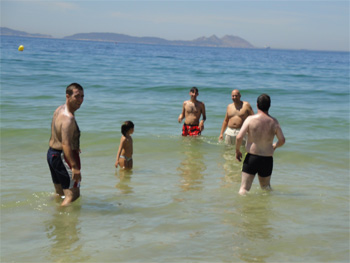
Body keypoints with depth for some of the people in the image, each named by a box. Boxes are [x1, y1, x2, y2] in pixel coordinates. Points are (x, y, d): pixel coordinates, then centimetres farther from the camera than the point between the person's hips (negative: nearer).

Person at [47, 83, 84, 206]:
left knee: (60, 192, 24)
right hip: (63, 157, -10)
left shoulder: (59, 109, 8)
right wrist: (74, 167, -39)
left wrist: (74, 147, 37)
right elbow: (66, 144, -33)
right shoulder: (68, 118, -23)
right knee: (72, 195, -8)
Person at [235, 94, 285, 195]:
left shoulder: (250, 119, -10)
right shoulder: (274, 122, -2)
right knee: (266, 186, 25)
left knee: (244, 188, -1)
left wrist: (237, 151, 2)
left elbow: (239, 137, -15)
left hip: (252, 157, -2)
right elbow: (282, 140, 5)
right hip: (267, 159, 2)